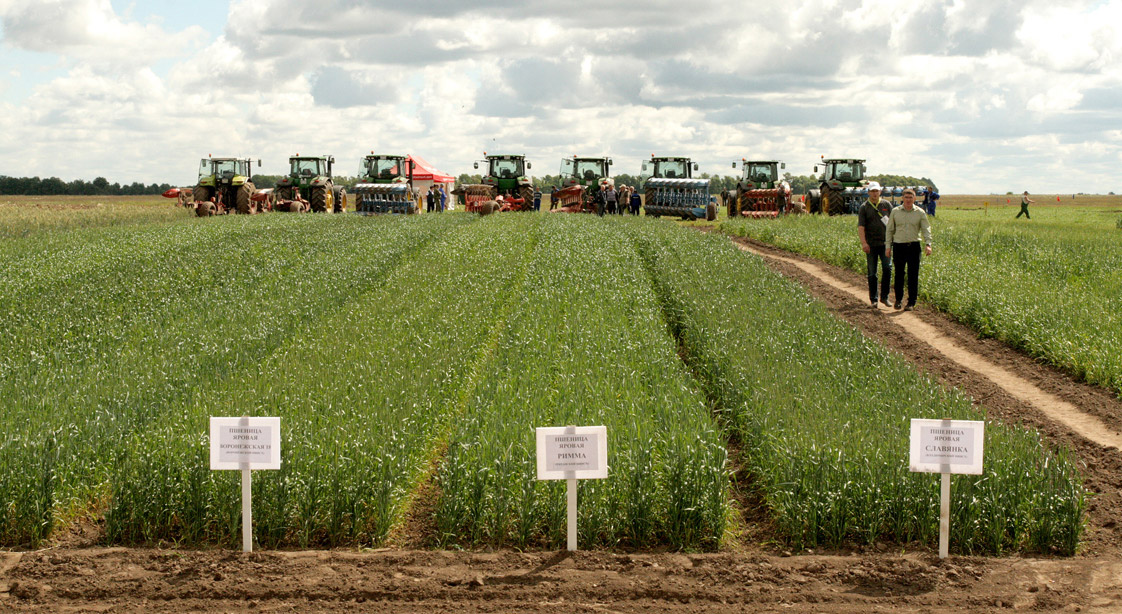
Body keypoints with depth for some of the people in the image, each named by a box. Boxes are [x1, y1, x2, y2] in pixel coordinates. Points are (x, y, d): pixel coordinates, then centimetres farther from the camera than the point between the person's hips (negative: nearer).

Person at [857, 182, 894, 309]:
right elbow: (860, 227, -6)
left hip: (885, 243, 1)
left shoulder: (886, 205, 9)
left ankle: (884, 296, 0)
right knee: (872, 273, 3)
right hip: (871, 244, -1)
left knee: (887, 268, -12)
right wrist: (863, 243, -18)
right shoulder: (864, 207, 2)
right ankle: (873, 300, 10)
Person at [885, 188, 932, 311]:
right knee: (899, 274, 6)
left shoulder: (920, 213, 3)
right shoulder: (895, 212, 5)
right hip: (899, 246, 1)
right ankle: (898, 299, 22)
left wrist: (928, 244, -14)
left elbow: (926, 229, 1)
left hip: (913, 246, -1)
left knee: (913, 275, -3)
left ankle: (911, 302, 2)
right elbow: (889, 230, 9)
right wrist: (888, 246, 3)